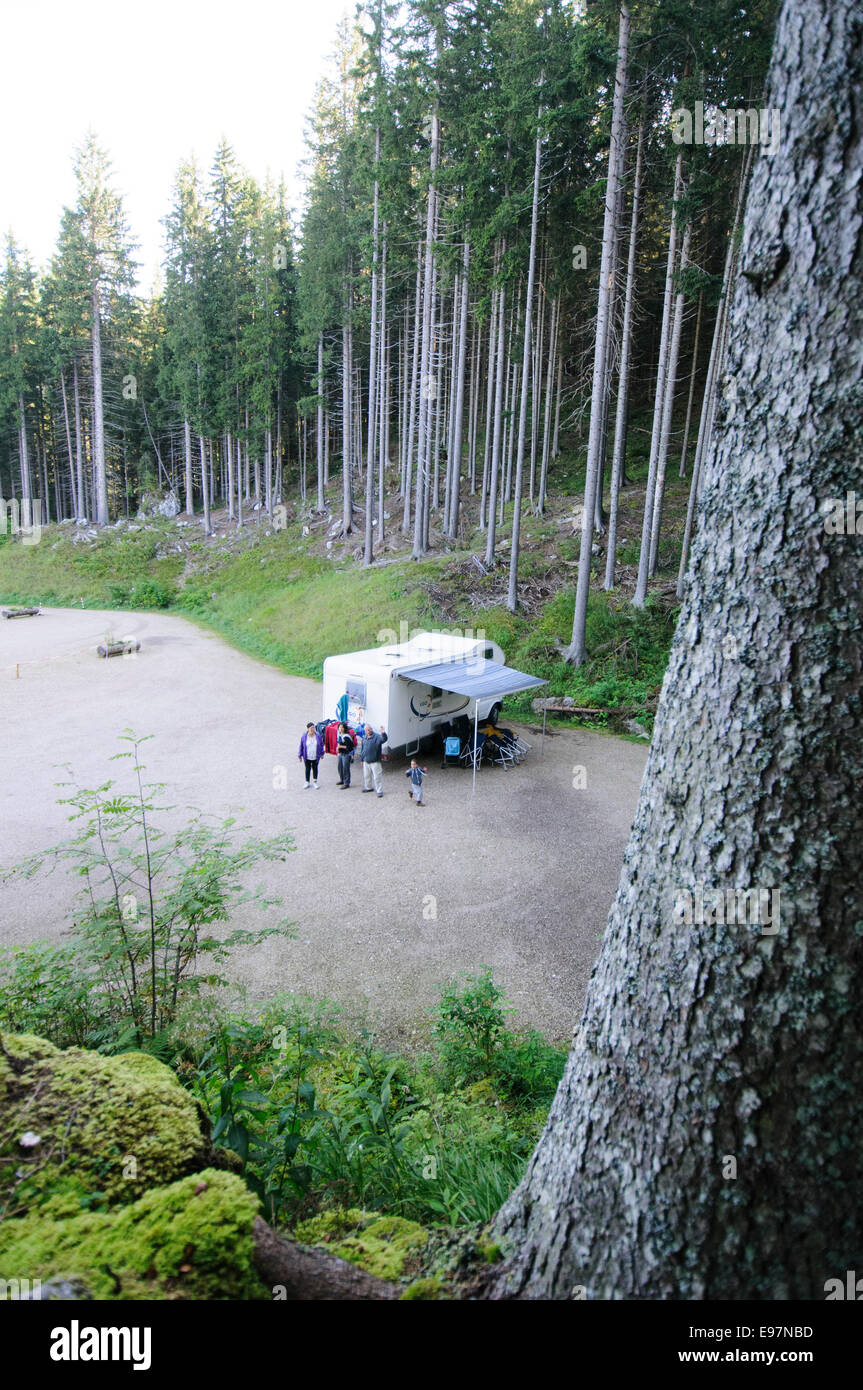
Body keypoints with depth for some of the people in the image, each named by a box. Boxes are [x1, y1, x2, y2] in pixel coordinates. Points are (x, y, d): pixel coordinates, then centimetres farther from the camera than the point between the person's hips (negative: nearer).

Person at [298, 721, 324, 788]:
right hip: (307, 757, -1)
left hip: (316, 757, 1)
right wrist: (300, 756, -1)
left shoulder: (318, 736, -8)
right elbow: (301, 746, -3)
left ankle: (315, 782, 27)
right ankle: (307, 783, 25)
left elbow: (321, 744, 4)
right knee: (307, 769, 10)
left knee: (315, 769, 14)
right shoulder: (304, 737, -11)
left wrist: (322, 753, 8)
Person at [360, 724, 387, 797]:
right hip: (366, 761, 7)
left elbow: (384, 739, -31)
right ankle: (368, 787, 38)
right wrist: (362, 759, 20)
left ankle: (380, 791, 3)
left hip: (375, 761, -7)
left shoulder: (377, 737, -11)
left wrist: (383, 733, -52)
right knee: (366, 775, 20)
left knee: (377, 776, -5)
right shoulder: (364, 738, 11)